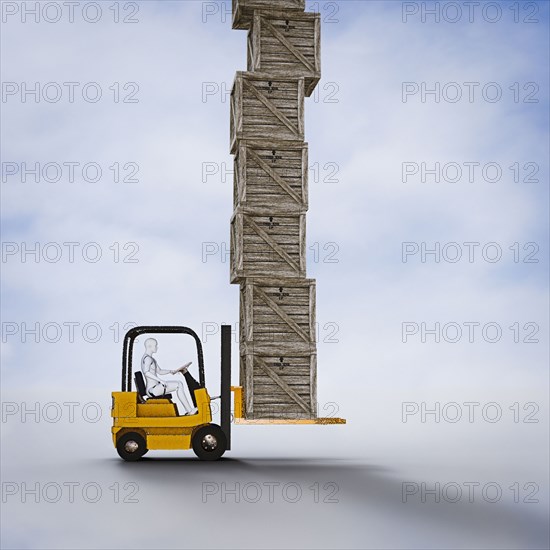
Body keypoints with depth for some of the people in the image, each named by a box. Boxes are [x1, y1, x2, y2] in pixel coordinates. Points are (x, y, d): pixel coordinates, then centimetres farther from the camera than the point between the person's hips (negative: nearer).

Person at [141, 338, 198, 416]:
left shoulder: (151, 359, 19)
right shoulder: (147, 358, -14)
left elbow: (159, 371, 26)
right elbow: (146, 372, -30)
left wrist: (172, 371, 12)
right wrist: (160, 380, -30)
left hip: (154, 388, 11)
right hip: (152, 389, -11)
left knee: (179, 384, 10)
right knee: (179, 385, -14)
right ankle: (189, 410, -8)